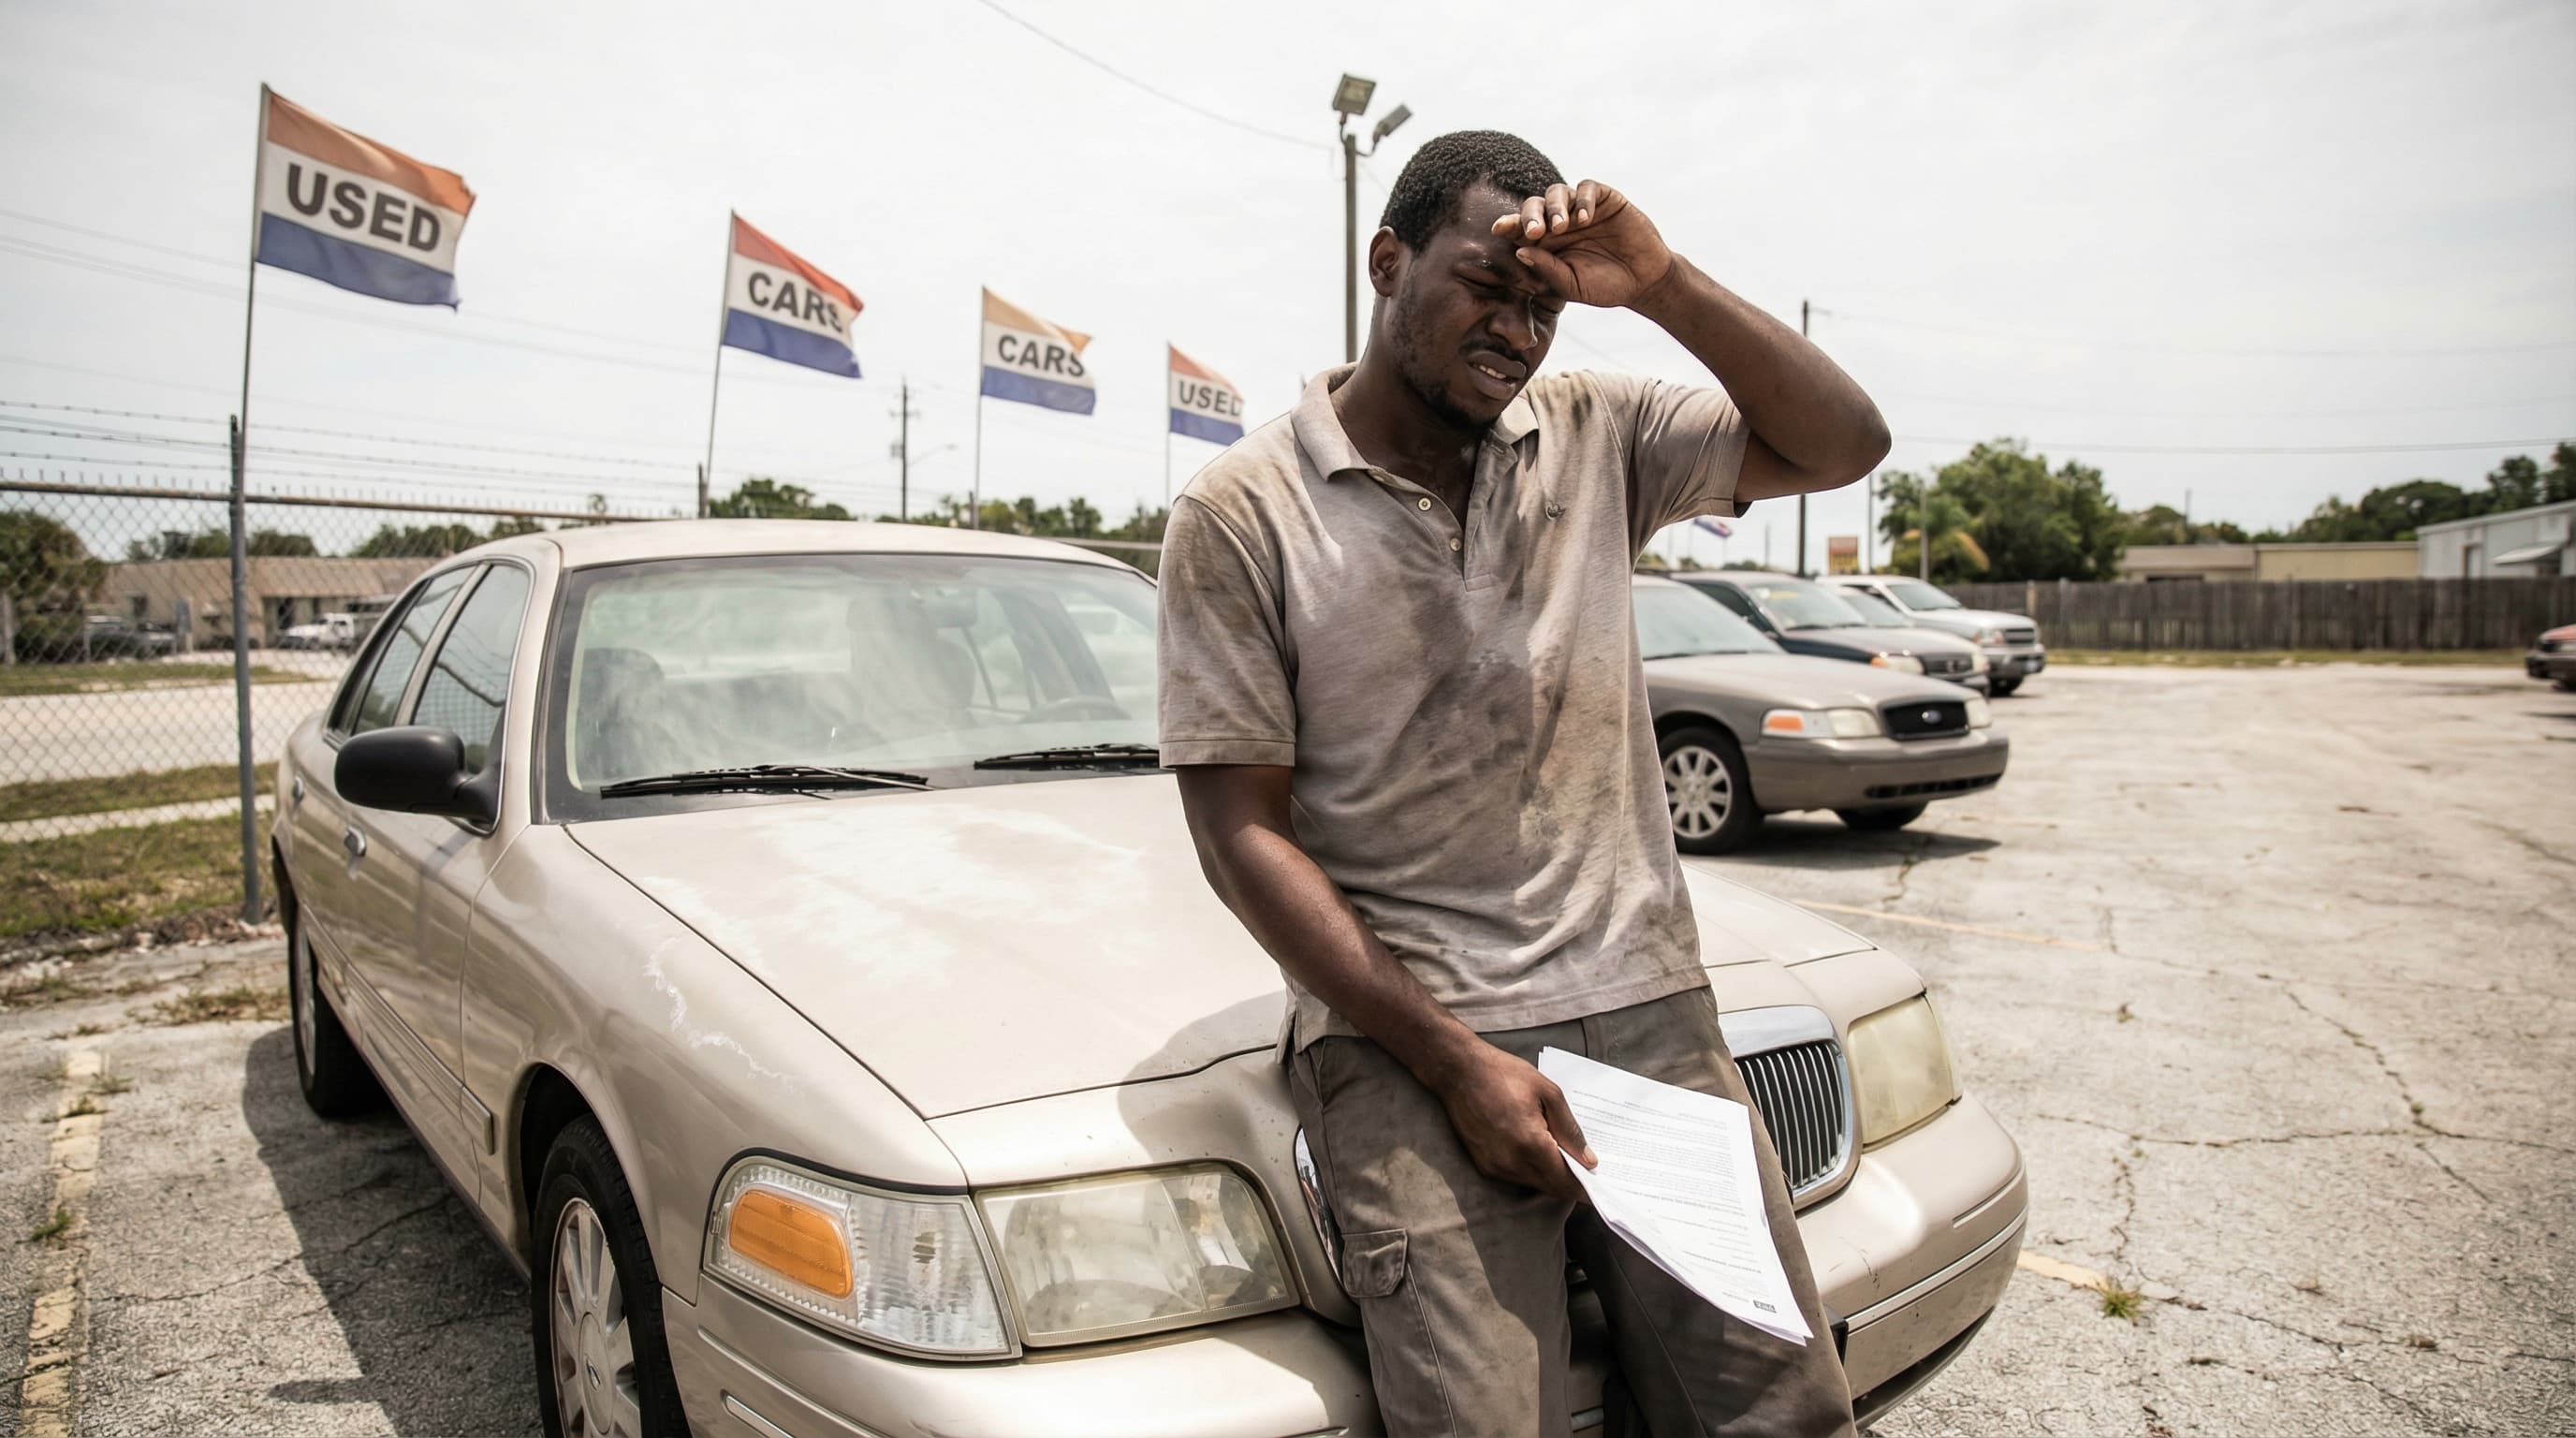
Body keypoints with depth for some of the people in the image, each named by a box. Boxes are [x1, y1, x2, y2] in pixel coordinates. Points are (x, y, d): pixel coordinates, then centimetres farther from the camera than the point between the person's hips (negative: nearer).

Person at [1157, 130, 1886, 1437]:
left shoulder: (1596, 435, 10)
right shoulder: (1242, 510, -2)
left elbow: (1842, 445, 6)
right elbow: (1243, 836, -6)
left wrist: (1663, 286, -6)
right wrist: (1452, 1060, -12)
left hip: (1649, 1004, 4)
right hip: (1397, 1036, -3)